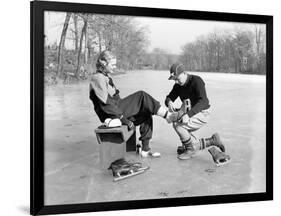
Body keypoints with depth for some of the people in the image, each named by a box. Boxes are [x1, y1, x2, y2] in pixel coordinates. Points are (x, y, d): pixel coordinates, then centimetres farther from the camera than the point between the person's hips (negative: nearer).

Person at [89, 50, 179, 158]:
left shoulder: (105, 77, 20)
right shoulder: (97, 78, -12)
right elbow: (106, 104, -20)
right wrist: (124, 119, -19)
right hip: (110, 115, -10)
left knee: (146, 115, 6)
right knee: (142, 96, -16)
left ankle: (145, 150, 7)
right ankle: (168, 115, -10)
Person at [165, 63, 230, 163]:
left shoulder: (196, 81, -24)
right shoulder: (178, 85, -1)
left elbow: (204, 101, -36)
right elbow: (168, 98, 1)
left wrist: (188, 114, -49)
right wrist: (169, 102, -26)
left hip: (201, 114, -8)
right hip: (190, 114, 8)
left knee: (177, 125, -26)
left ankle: (191, 148, -5)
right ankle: (211, 141, 9)